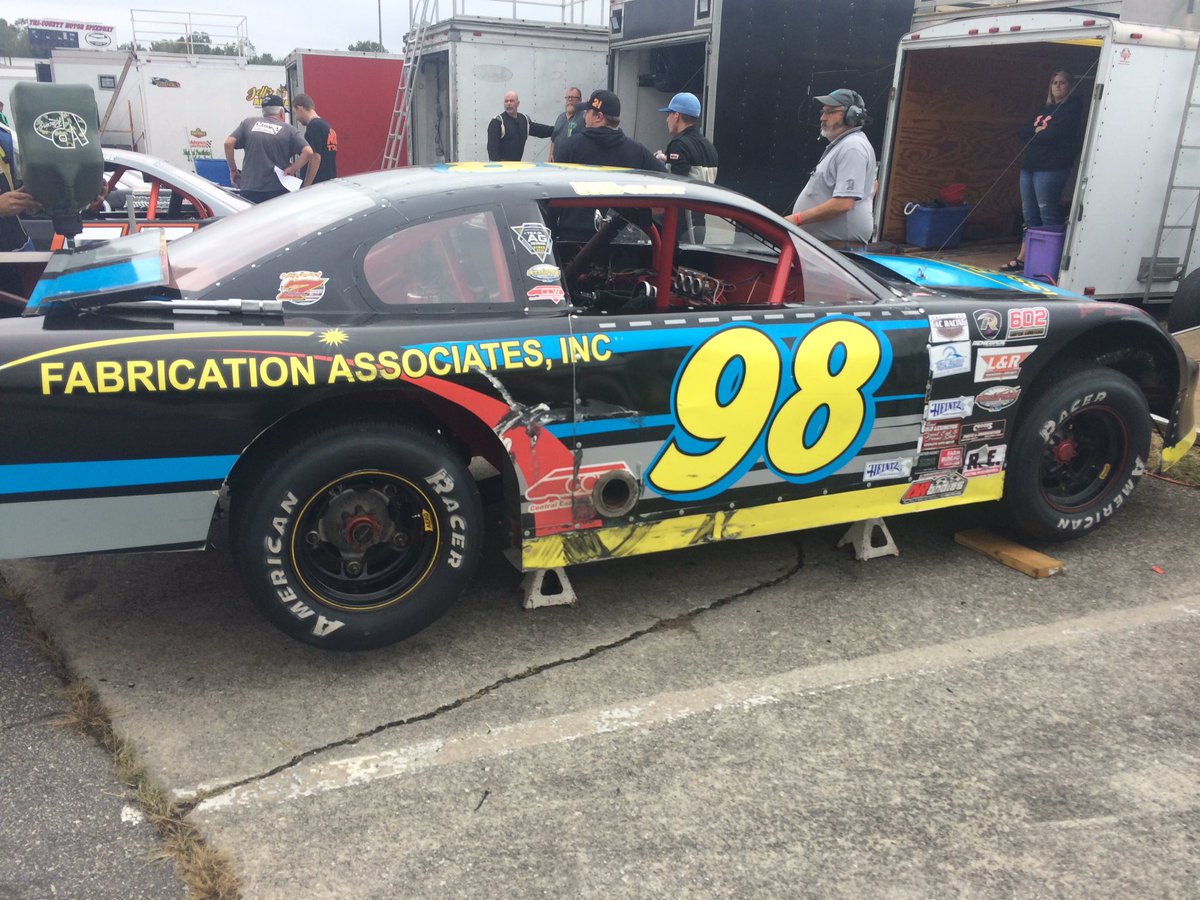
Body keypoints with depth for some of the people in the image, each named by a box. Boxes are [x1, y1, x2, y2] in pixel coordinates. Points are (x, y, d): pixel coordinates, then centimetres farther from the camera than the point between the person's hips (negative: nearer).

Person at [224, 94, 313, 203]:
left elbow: (228, 143, -1)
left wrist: (233, 170, 8)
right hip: (278, 190, -1)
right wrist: (293, 168, -2)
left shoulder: (248, 123, 8)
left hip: (249, 191, 1)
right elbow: (308, 152, -11)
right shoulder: (289, 130, 3)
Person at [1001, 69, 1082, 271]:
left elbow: (1053, 136, -15)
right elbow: (1022, 131, 11)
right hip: (1029, 166, 8)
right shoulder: (1044, 109, 21)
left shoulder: (1072, 108, -2)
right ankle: (1022, 258, 14)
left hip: (1051, 169, -8)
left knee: (1048, 214, -8)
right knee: (1029, 214, 9)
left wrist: (1034, 135, 1)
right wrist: (1037, 131, -7)